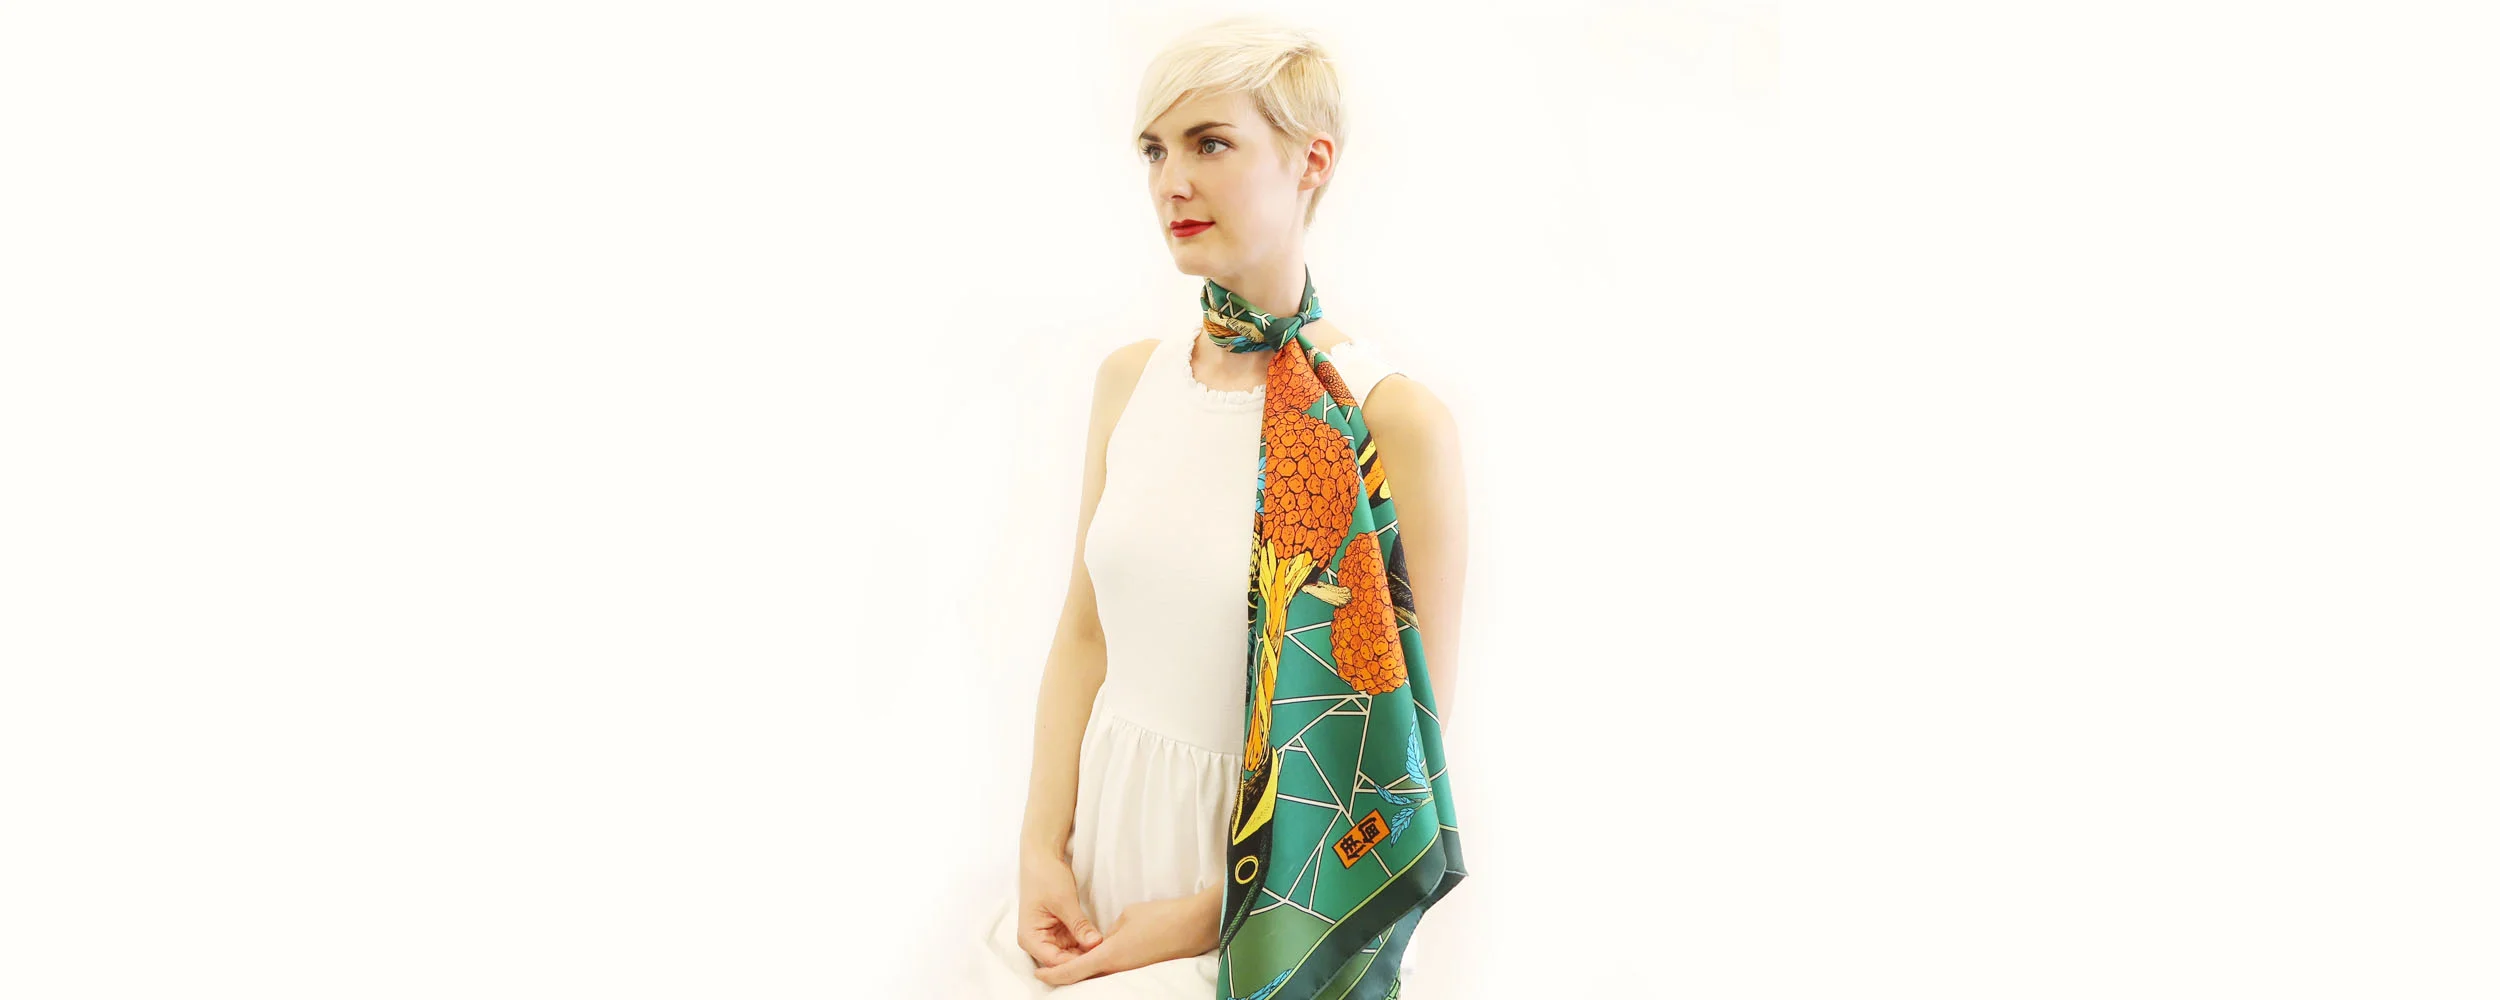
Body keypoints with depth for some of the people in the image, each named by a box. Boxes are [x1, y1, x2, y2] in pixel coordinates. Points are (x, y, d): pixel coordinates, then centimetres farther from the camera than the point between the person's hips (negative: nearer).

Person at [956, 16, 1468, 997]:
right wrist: (1043, 851, -2)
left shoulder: (1393, 421, -15)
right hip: (1103, 850, 5)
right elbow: (1083, 634, 10)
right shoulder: (1130, 379, 3)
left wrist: (1207, 918, -12)